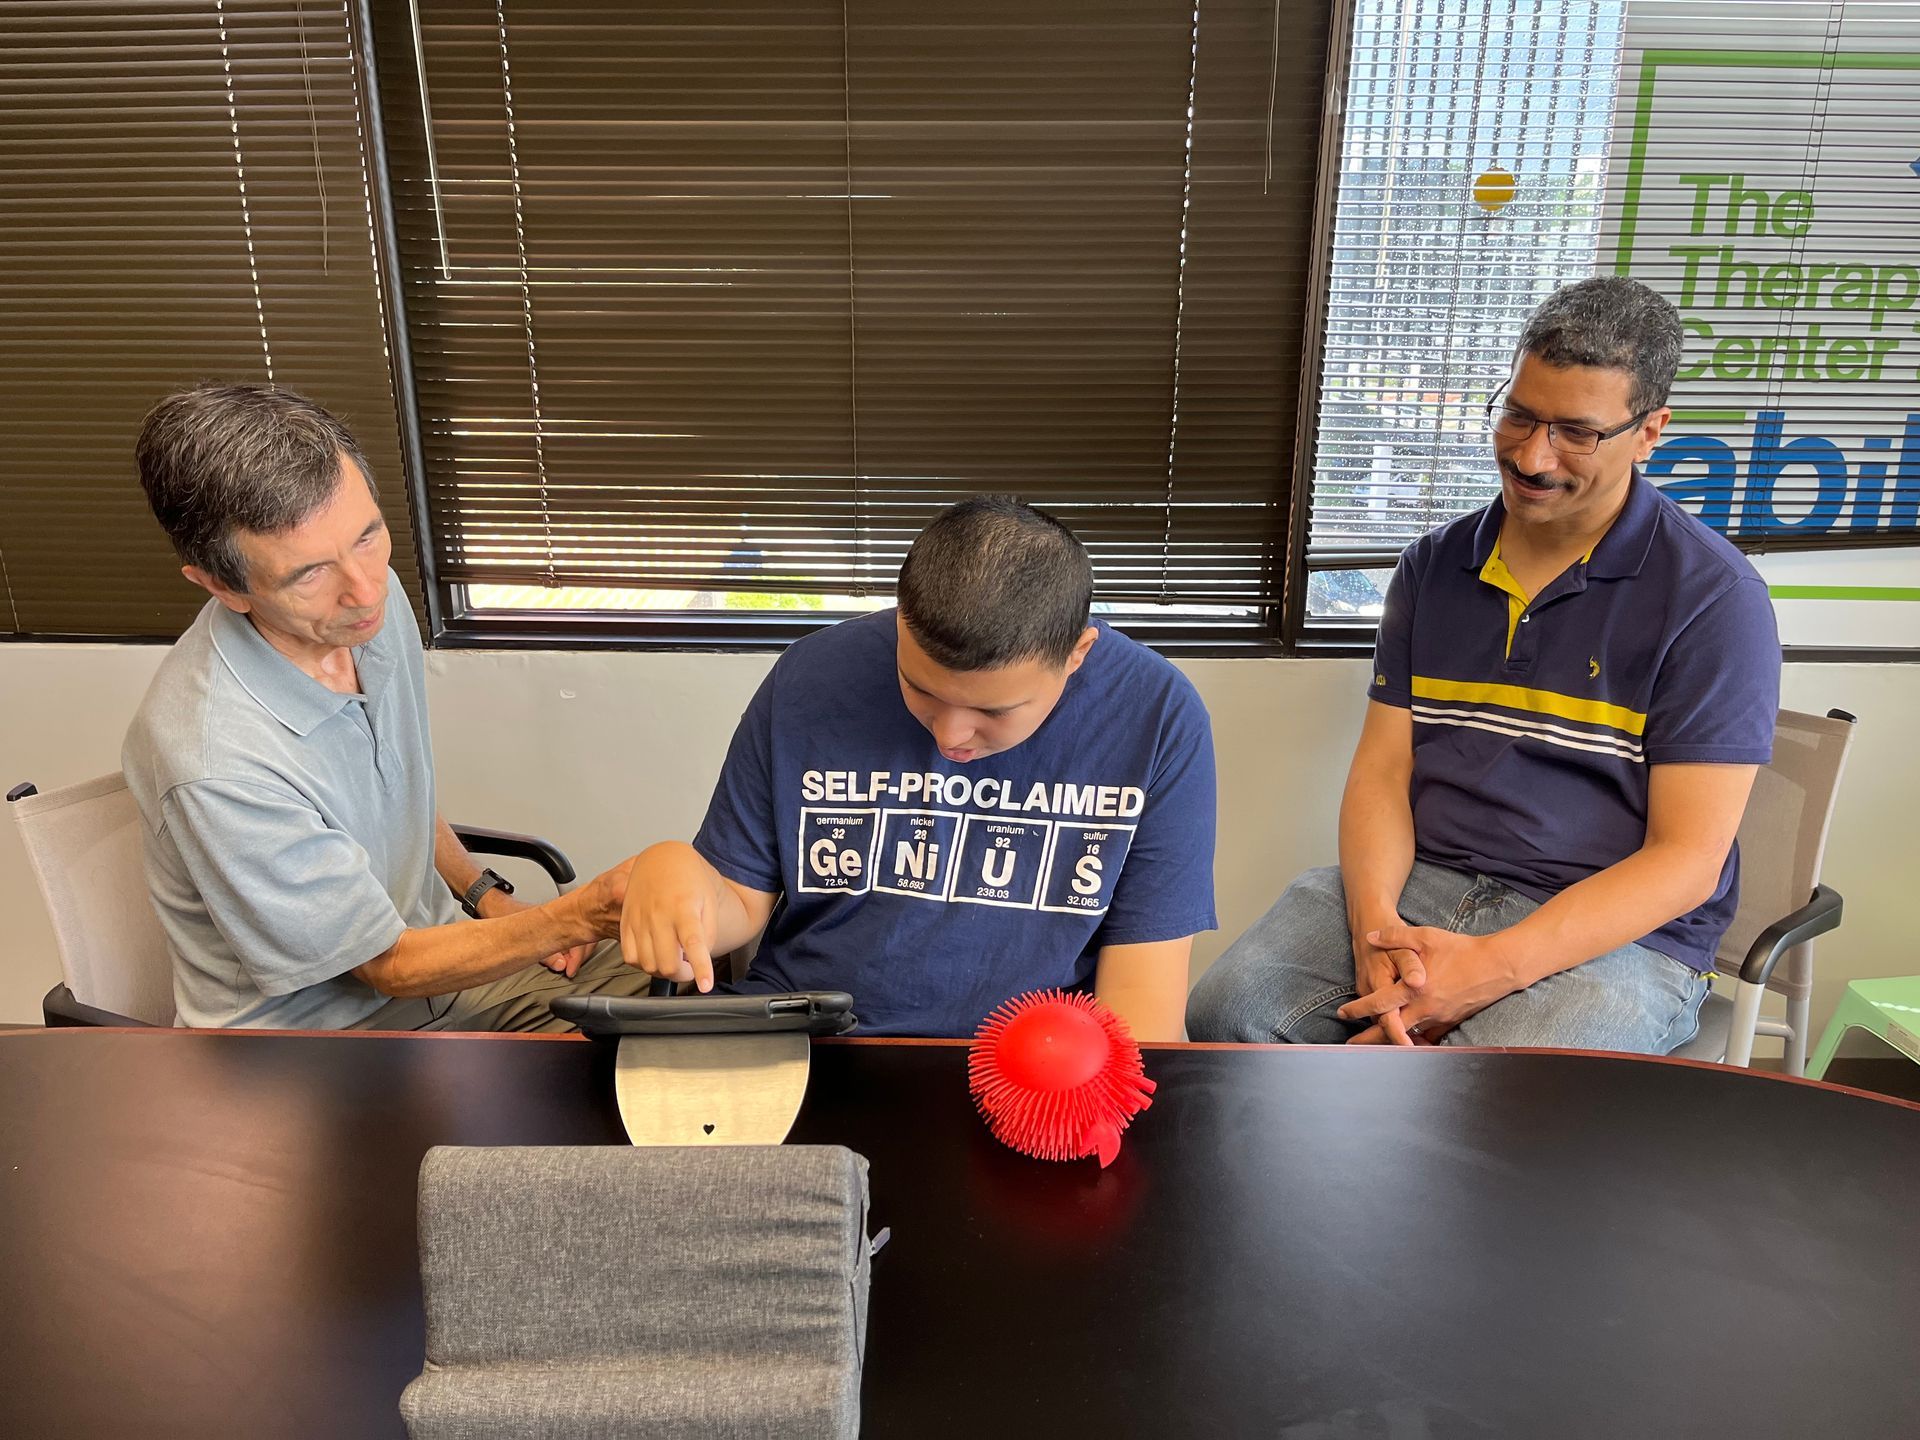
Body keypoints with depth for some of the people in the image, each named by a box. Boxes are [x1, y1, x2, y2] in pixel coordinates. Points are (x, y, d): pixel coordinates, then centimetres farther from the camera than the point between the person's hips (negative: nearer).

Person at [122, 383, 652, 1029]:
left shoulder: (372, 595, -7)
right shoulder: (214, 764, -31)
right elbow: (389, 964, -20)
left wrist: (487, 896, 5)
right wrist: (577, 917, -32)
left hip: (428, 937, 7)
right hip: (328, 1020, -6)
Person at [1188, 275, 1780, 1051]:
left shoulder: (1712, 597, -5)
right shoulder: (1433, 566, 10)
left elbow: (1686, 861, -9)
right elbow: (1382, 769, 5)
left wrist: (1494, 967, -20)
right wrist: (1374, 922, -14)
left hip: (1616, 933, -3)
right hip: (1419, 882, 4)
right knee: (1226, 1010, -21)